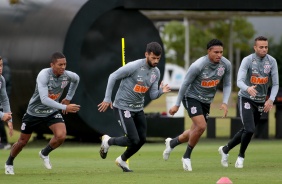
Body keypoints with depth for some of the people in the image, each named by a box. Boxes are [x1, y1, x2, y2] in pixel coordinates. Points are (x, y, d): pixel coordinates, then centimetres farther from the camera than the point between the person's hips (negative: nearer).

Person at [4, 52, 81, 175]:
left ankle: (44, 153, 10)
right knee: (22, 141, 10)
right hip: (34, 112, -4)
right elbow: (44, 99, -40)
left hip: (52, 112, 4)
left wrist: (68, 98, 12)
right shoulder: (43, 75, -31)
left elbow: (76, 79, 15)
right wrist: (65, 107, -44)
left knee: (61, 136, -21)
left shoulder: (67, 75, -13)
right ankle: (9, 163, 39)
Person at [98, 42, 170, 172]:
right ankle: (108, 141, 15)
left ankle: (122, 160, 30)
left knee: (142, 139, 6)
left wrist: (161, 91, -18)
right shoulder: (134, 66, -20)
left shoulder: (156, 73, 2)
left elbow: (153, 95, 5)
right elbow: (113, 77, -12)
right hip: (123, 107, -7)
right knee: (134, 140, -13)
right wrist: (107, 99, -13)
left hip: (138, 108, 7)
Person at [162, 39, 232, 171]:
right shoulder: (198, 66, -26)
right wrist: (177, 105, -8)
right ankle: (187, 157, -2)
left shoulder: (226, 65, -11)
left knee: (195, 132, 12)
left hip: (206, 101, 6)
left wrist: (225, 103, -13)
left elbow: (227, 85, 2)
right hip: (192, 97, -6)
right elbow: (185, 84, -14)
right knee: (201, 126, -22)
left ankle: (172, 143, 40)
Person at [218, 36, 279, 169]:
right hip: (246, 99, -5)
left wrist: (271, 100, -15)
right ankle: (241, 156, 7)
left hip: (260, 101, 5)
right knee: (249, 130, -17)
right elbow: (239, 81, -24)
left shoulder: (271, 62, -4)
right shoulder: (248, 60, -15)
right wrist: (248, 89, -46)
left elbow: (275, 84, 0)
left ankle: (225, 149, 32)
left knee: (246, 131, 11)